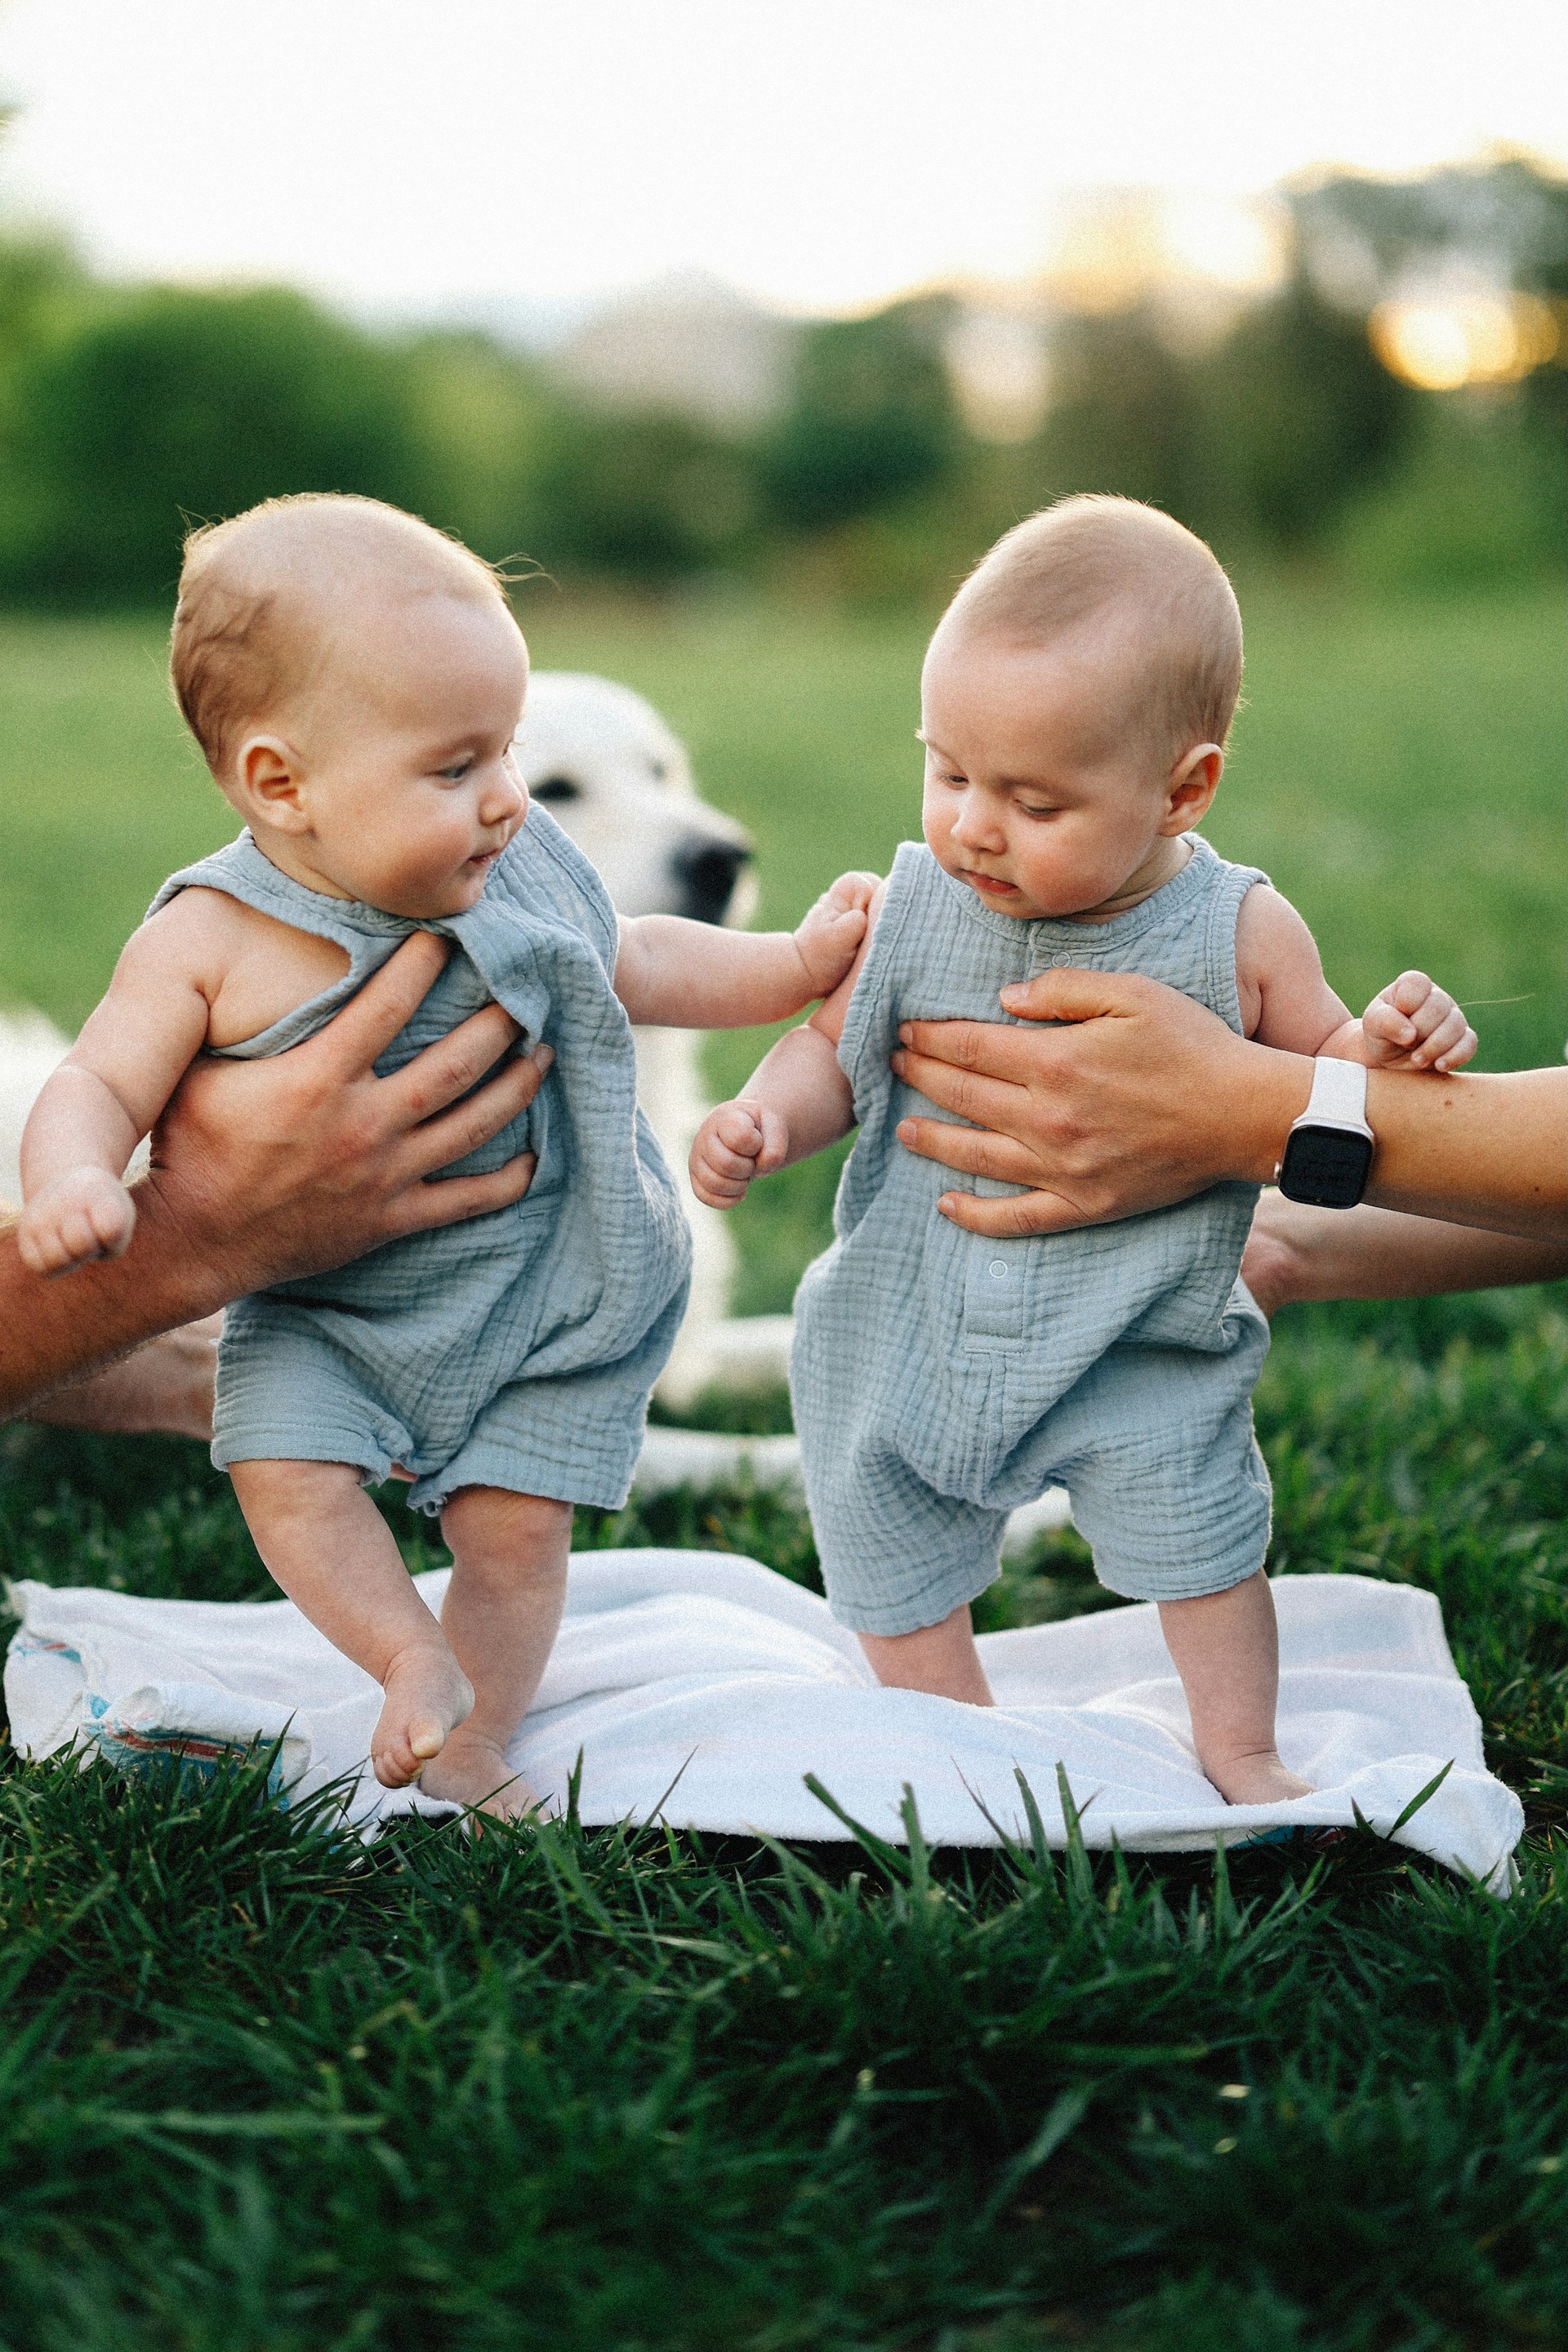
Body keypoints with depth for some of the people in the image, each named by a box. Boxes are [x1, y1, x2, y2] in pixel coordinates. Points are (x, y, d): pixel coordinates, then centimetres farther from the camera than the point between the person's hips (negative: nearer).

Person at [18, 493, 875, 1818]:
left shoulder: (518, 882, -10)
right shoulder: (210, 943, -20)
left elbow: (635, 965, 7)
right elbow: (99, 1086, -19)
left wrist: (796, 962, 2)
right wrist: (74, 1180, -41)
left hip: (541, 1289, 1)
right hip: (320, 1304, -1)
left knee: (514, 1523, 1)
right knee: (288, 1472, -18)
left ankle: (466, 1761, 21)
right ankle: (414, 1659, 6)